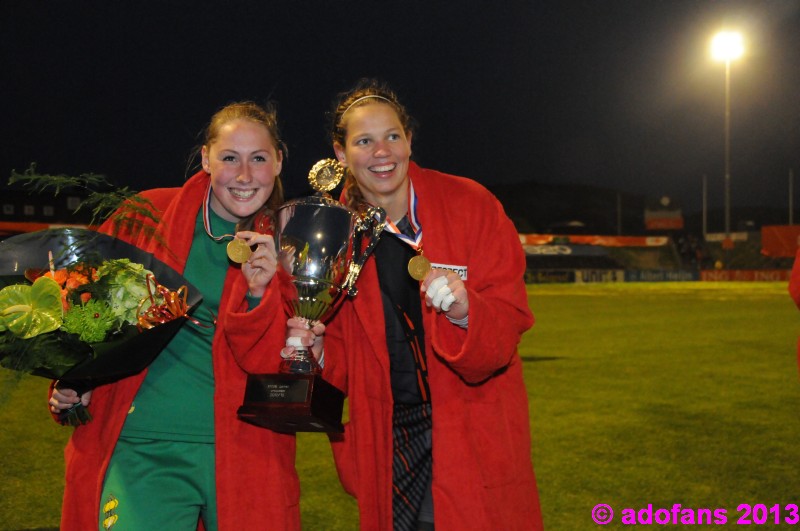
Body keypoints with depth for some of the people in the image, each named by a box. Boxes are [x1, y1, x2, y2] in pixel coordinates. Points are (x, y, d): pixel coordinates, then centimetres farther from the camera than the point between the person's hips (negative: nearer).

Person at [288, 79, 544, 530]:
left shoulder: (470, 205, -8)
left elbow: (507, 325, -12)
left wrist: (465, 313, -32)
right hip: (387, 438, 2)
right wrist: (316, 352, -16)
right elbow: (344, 361, 5)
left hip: (474, 438, -2)